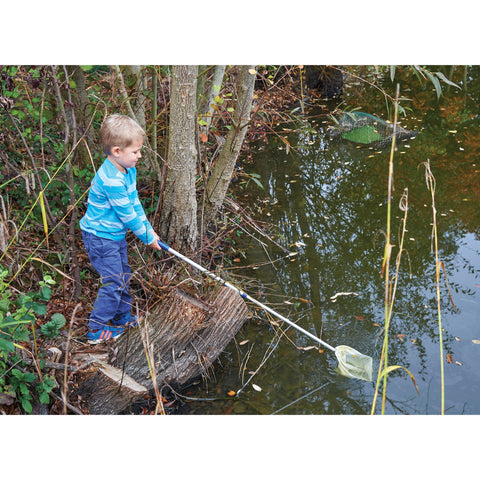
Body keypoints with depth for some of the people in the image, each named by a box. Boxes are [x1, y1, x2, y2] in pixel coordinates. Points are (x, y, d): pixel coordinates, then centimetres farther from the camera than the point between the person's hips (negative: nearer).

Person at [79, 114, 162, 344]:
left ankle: (122, 318, 38)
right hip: (100, 237, -10)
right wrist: (147, 237, -12)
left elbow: (134, 203, 9)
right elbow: (126, 214, -24)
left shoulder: (128, 170, 0)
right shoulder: (111, 180, -31)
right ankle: (96, 330, 9)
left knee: (123, 275, 20)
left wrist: (149, 229, 7)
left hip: (115, 234, 10)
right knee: (113, 282, -4)